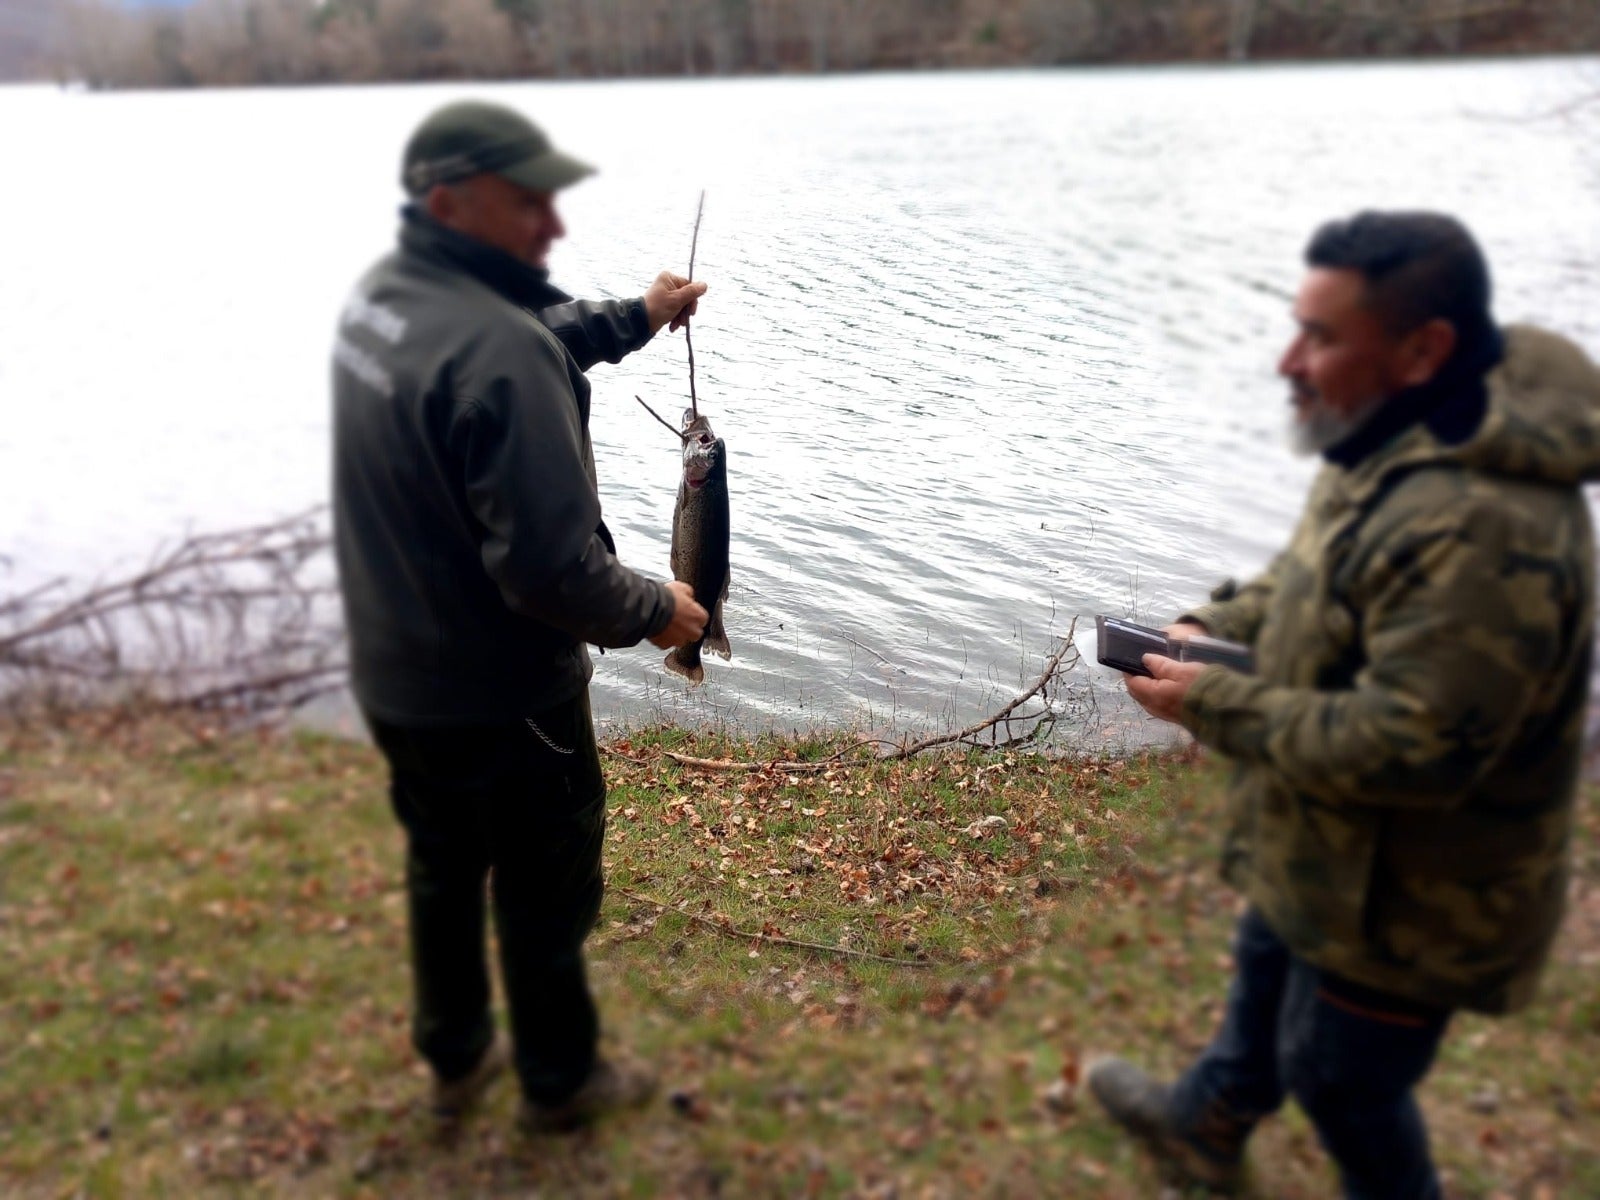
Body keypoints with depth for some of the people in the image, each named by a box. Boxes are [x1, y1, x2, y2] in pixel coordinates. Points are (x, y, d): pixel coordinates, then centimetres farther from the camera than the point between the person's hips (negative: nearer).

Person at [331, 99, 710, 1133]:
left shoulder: (384, 292, -1)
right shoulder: (497, 351, -30)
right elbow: (550, 569, -31)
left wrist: (633, 318, 15)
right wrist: (652, 611, -14)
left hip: (391, 678, 9)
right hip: (499, 698, -8)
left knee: (442, 867, 26)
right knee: (545, 893, 14)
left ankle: (456, 1057, 46)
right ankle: (561, 1081, 36)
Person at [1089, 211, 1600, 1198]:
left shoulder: (1482, 529, -38)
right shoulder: (1404, 443, -3)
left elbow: (1409, 748, -36)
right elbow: (1319, 580, 13)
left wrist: (1216, 703, -26)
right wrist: (1219, 628, -3)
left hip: (1404, 901, -10)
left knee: (1341, 1077, 14)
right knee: (1267, 972, 32)